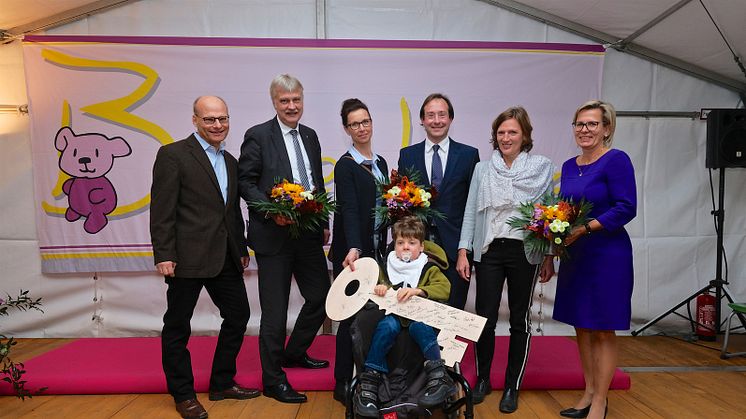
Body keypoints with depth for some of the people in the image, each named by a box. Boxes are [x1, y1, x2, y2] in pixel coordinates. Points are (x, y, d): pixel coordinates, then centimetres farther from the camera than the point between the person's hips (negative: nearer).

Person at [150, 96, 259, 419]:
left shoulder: (230, 161, 15)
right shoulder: (173, 154, -6)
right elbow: (161, 210, -11)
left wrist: (242, 249, 16)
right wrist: (163, 255, -15)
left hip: (226, 258, 7)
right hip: (188, 257, -7)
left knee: (238, 316, 13)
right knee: (178, 326, 7)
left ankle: (222, 383, 30)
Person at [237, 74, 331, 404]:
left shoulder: (310, 136, 13)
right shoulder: (258, 136, -6)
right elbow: (245, 182, -7)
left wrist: (324, 223, 13)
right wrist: (272, 212, -20)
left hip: (309, 235, 7)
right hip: (274, 235, -6)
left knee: (320, 297, 14)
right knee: (274, 311, 3)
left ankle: (294, 353, 38)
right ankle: (273, 380, 20)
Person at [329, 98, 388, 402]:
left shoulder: (380, 163, 13)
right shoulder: (346, 165, -9)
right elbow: (349, 209, -22)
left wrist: (384, 248, 10)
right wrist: (353, 249, -34)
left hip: (376, 251, 6)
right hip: (352, 252, -6)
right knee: (351, 316, 1)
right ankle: (343, 383, 16)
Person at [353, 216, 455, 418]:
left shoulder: (430, 269, 6)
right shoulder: (387, 267, 15)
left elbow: (444, 288, -11)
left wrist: (417, 290, -27)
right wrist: (378, 289, -6)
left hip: (419, 315, -1)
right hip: (394, 314, 1)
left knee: (419, 326, -35)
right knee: (387, 326, -32)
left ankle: (439, 378, -30)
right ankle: (370, 380, -27)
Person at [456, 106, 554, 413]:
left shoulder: (541, 167, 2)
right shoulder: (482, 169, 8)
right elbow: (471, 212, 7)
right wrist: (463, 252, 1)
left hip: (524, 251, -1)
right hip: (489, 250, 1)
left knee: (519, 319, 8)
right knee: (484, 318, 2)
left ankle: (512, 387, 24)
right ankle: (482, 379, 24)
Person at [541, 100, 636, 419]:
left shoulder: (617, 160, -9)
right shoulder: (569, 166, 11)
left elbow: (626, 208, -15)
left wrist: (585, 228, -23)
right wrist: (550, 256, 12)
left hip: (607, 255, -7)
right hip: (574, 256, 7)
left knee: (602, 331, 3)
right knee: (581, 327, 13)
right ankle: (589, 393, 28)